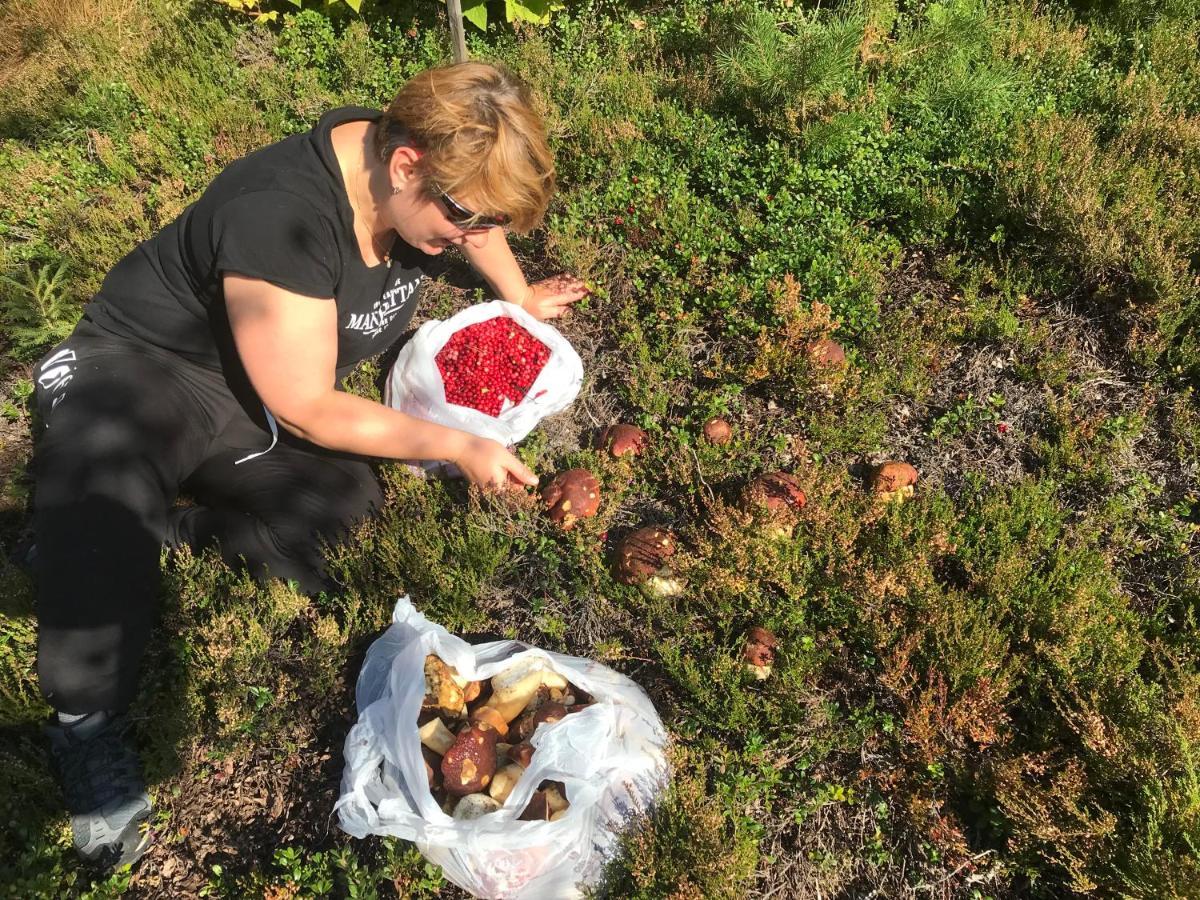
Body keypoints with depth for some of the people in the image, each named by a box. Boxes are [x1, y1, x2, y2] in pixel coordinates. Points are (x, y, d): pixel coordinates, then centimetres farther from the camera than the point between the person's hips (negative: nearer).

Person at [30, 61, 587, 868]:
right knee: (101, 470, -39)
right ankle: (90, 722, -20)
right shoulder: (283, 219, -32)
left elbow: (480, 215, 17)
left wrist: (522, 298, 26)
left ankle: (161, 528, -2)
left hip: (257, 408, 7)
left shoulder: (412, 162, -9)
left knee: (348, 517, -22)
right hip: (146, 363, -6)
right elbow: (309, 411, -23)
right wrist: (459, 447, -19)